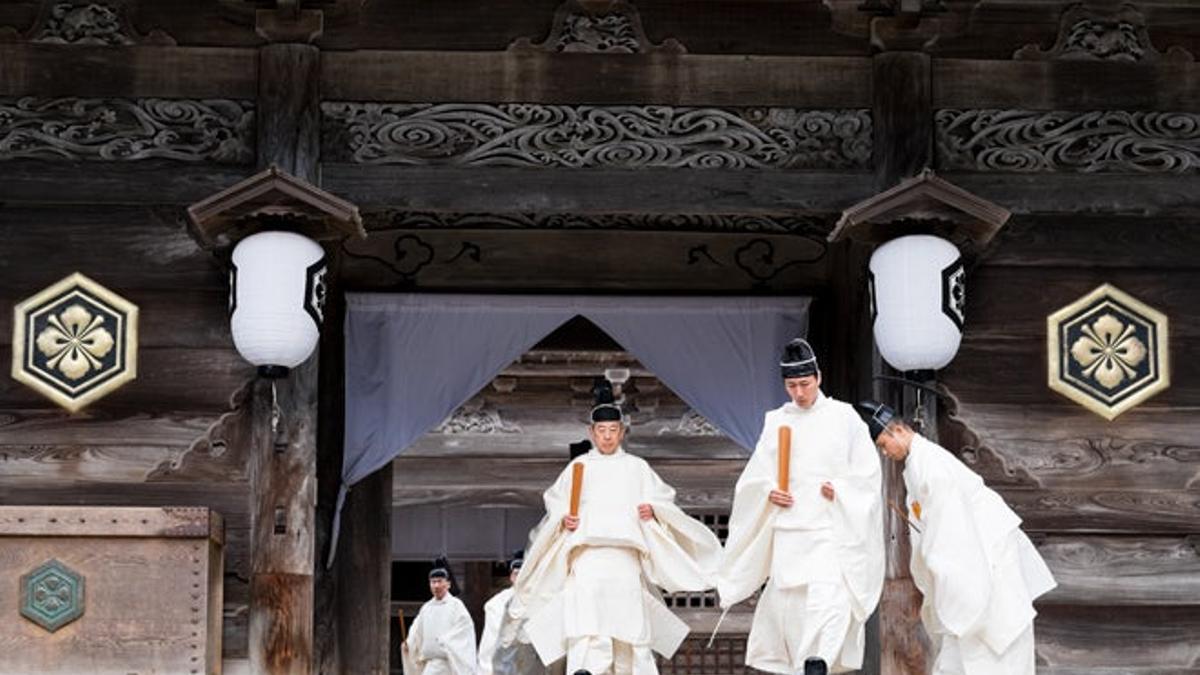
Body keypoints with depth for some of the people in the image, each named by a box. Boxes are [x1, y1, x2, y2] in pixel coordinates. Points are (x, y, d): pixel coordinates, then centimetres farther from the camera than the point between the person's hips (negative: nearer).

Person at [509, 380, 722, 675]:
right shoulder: (579, 466, 14)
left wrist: (653, 510, -7)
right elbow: (555, 503, 14)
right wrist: (564, 520, -7)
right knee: (587, 630, -17)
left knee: (629, 626, -3)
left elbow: (663, 498, 15)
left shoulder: (636, 467, 16)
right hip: (587, 554, -1)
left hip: (626, 554, 1)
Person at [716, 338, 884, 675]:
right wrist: (769, 493, -6)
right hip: (788, 530, 4)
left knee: (826, 599, -19)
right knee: (787, 601, 3)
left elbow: (867, 474, 3)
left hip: (830, 528, -3)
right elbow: (756, 476, 14)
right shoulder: (776, 421, 9)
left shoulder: (843, 417, 1)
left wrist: (840, 490, -13)